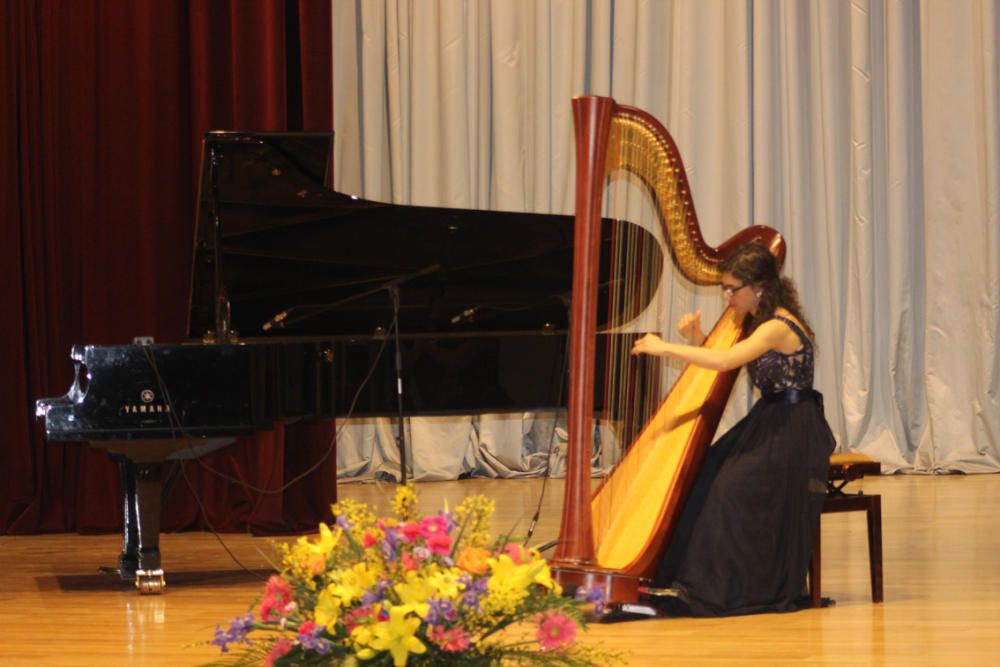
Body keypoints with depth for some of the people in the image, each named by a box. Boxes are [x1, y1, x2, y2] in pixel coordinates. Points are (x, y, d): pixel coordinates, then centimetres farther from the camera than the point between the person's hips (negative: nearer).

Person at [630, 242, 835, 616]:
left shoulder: (780, 327, -18)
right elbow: (718, 364, 16)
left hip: (793, 432, -9)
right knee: (703, 476, -8)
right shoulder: (761, 323, 13)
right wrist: (697, 340, -3)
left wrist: (664, 348, -26)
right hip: (770, 426, 9)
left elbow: (724, 362, -32)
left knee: (727, 487, -24)